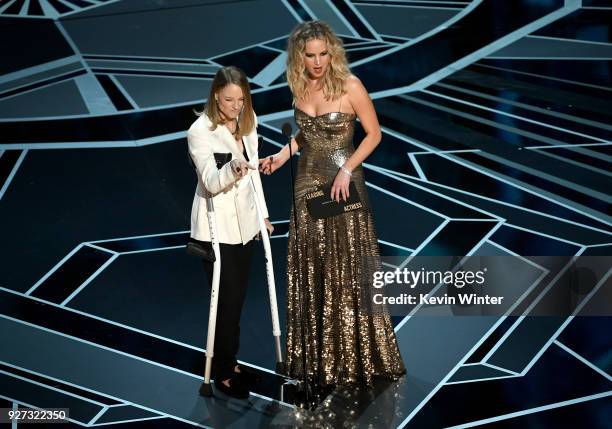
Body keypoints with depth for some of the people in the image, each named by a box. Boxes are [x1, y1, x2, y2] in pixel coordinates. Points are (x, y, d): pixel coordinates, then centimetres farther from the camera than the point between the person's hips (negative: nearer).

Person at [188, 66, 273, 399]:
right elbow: (211, 183, -26)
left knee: (238, 296, 14)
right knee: (226, 298, -2)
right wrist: (232, 169, -46)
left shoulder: (247, 124, 2)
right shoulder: (200, 131, -17)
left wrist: (262, 214, 14)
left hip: (244, 222, 6)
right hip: (216, 226, -6)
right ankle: (223, 373, 12)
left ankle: (230, 361, 29)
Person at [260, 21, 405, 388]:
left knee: (349, 269, 0)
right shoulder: (299, 86, 2)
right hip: (308, 183, 5)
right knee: (311, 270, 9)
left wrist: (347, 169, -17)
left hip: (344, 184, -5)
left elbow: (374, 133, -7)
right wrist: (282, 155, 0)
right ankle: (318, 355, 20)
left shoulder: (350, 86, -14)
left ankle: (358, 355, 13)